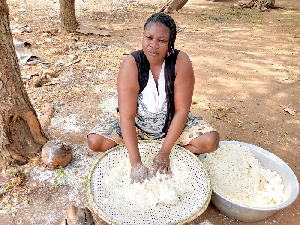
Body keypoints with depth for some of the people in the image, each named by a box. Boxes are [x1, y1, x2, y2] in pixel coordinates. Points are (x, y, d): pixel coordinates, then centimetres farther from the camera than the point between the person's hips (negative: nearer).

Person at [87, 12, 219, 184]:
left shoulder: (181, 62, -21)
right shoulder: (131, 64, -23)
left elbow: (181, 110, -19)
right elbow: (127, 116, -27)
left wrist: (165, 152, -25)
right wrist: (136, 163, -33)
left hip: (171, 124, 1)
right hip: (136, 124, 0)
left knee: (211, 141, -20)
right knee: (95, 141, -19)